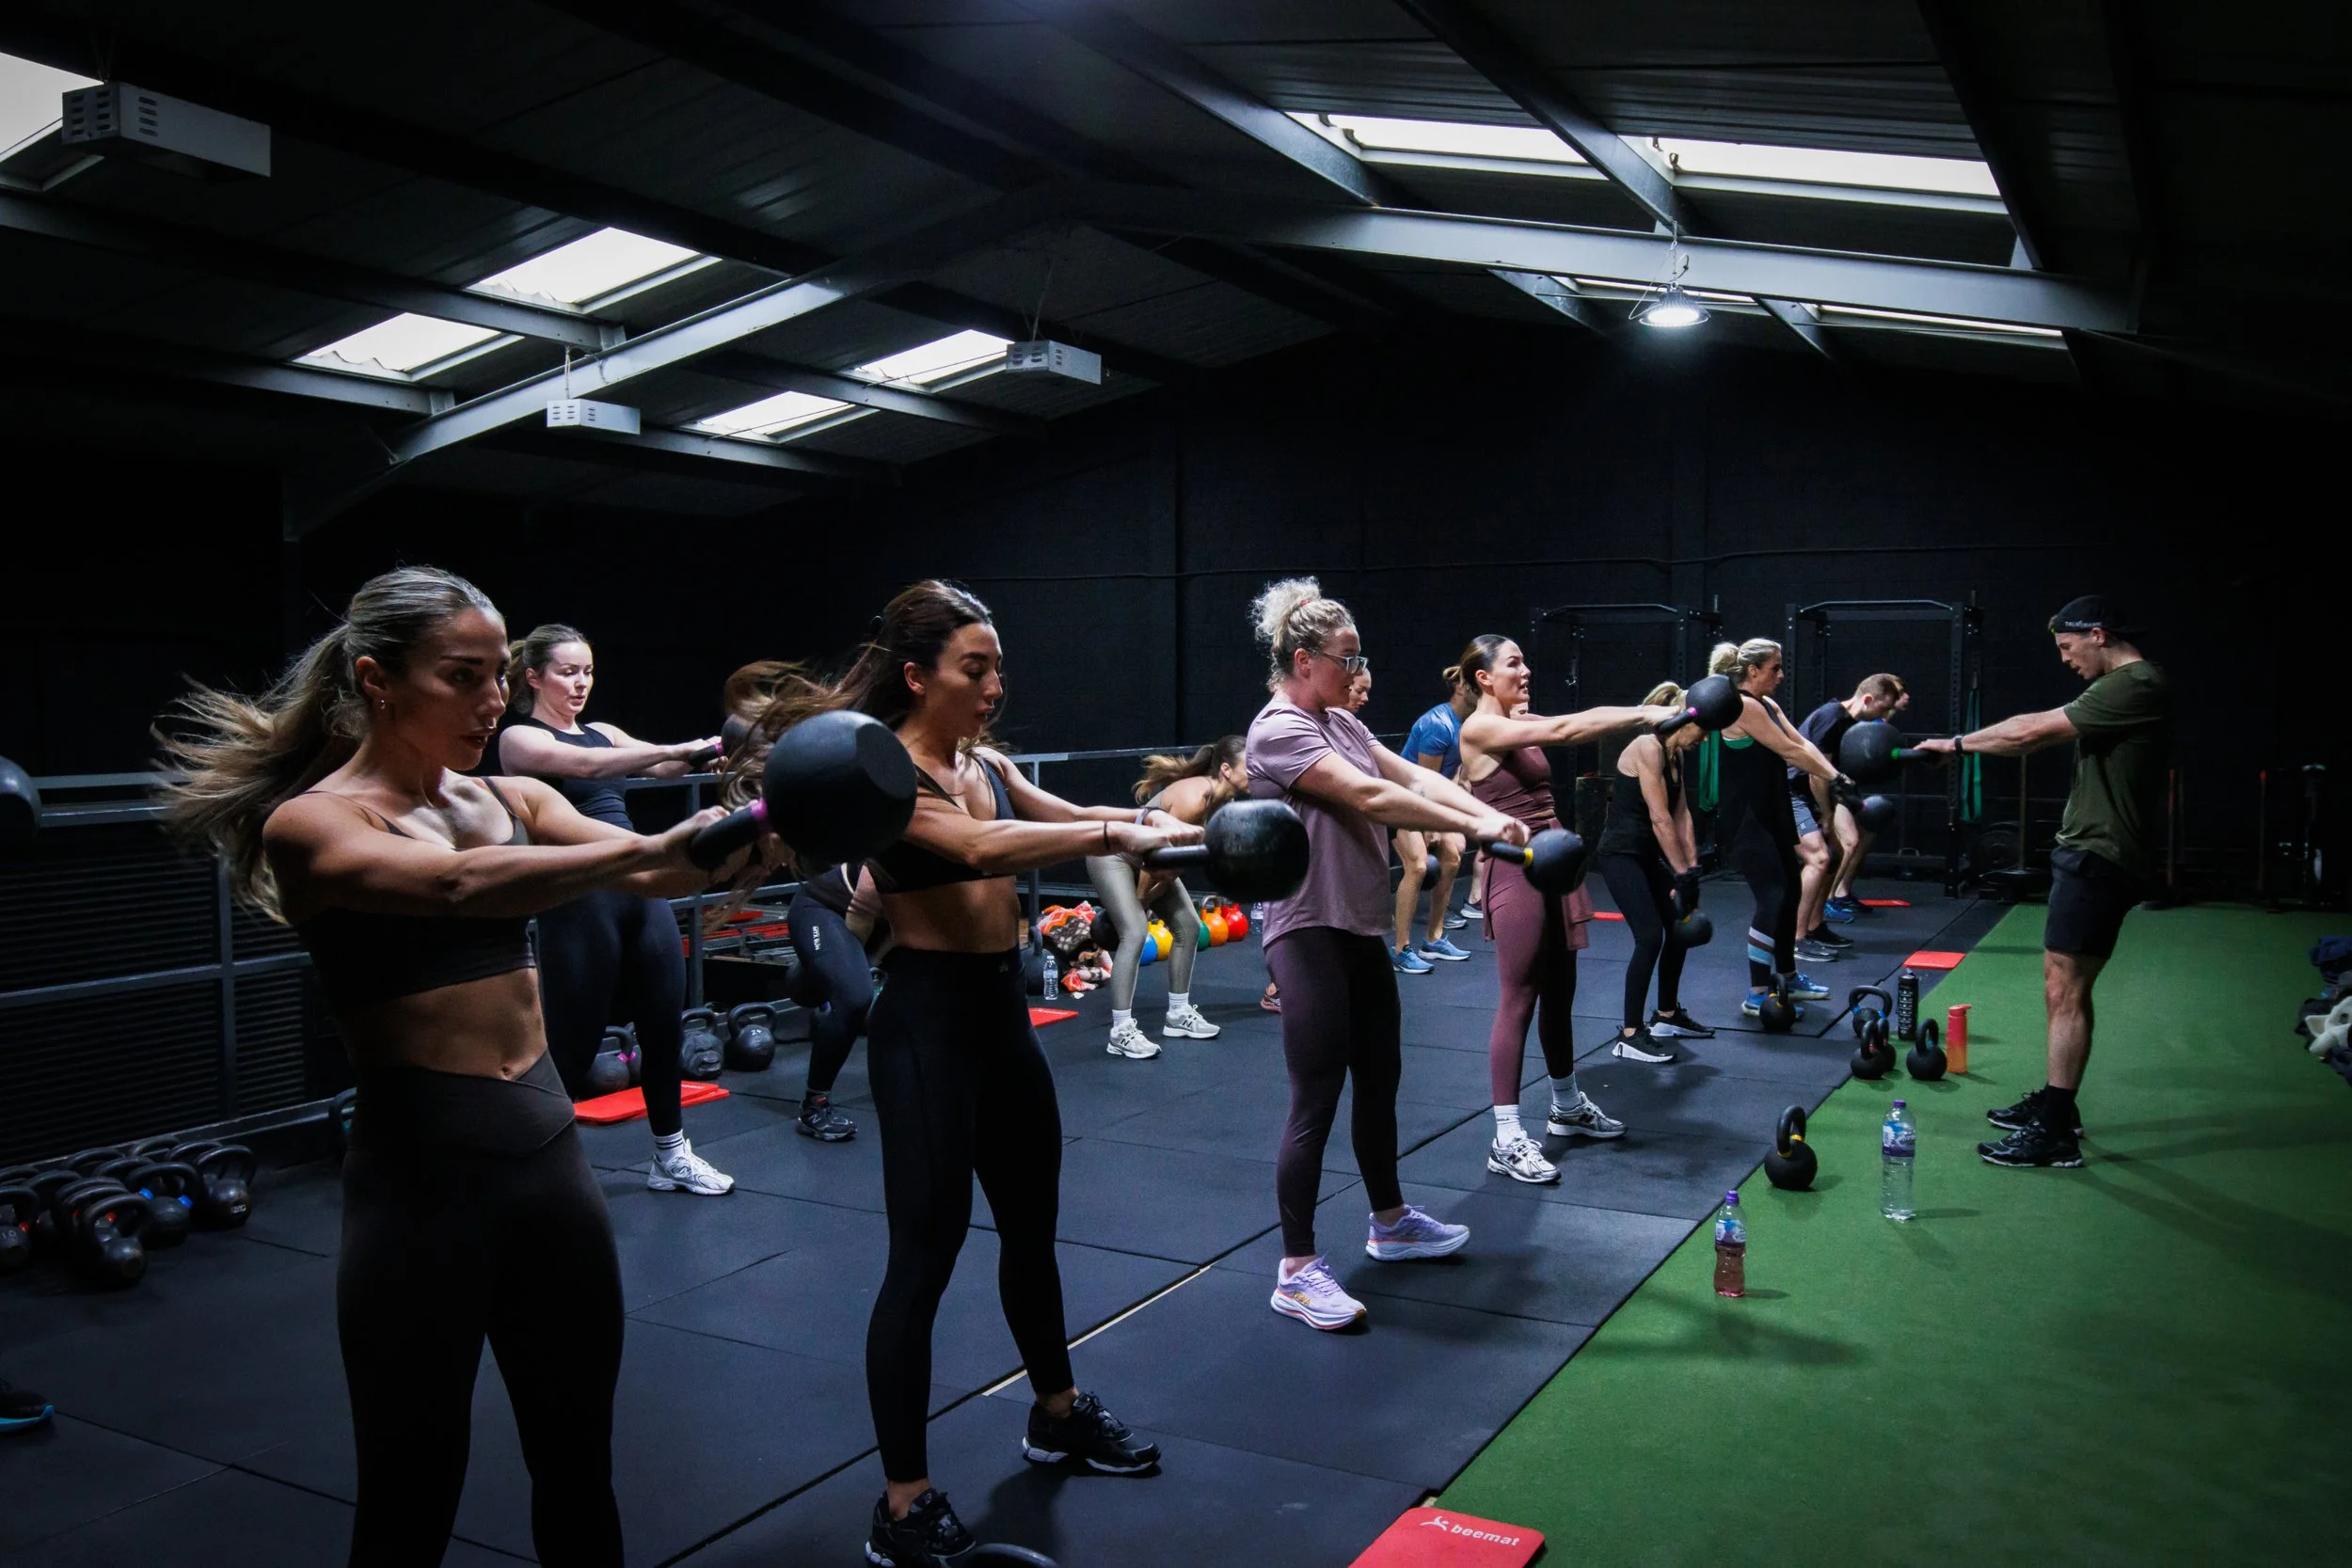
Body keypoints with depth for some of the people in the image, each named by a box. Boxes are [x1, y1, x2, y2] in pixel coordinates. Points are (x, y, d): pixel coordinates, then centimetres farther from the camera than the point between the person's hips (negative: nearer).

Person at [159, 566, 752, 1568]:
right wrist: (652, 847, -40)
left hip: (551, 1152, 6)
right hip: (422, 1172, -5)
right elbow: (455, 887, -29)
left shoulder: (510, 799, 9)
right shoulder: (308, 822, -9)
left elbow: (646, 874, -6)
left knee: (578, 1465, 18)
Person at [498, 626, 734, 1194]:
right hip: (580, 901, -6)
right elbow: (586, 766, -21)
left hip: (643, 890, 7)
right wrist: (675, 750, -30)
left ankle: (671, 1156, 24)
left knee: (665, 1024, 10)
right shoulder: (519, 737, -2)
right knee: (574, 1042, -1)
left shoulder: (602, 732, 18)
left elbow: (661, 768, 4)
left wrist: (705, 751, -16)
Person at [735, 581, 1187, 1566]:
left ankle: (1058, 1414, 42)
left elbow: (1064, 817, 13)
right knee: (925, 1250, -3)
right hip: (928, 1021, -9)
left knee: (1032, 1222, 21)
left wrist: (1150, 821, -5)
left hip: (1002, 1012, 9)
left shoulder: (988, 763, 9)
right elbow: (981, 846, -31)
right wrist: (1113, 836, -35)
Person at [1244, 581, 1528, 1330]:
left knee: (1379, 1082, 19)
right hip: (1310, 935, -9)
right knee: (1316, 1102, -5)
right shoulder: (1279, 731, -16)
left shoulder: (1341, 723, 13)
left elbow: (1414, 775, 3)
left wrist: (1494, 815, -11)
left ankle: (1390, 1222, 37)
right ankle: (1297, 1271, 6)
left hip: (1361, 928, 9)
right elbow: (1371, 797, -24)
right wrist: (1475, 828, -23)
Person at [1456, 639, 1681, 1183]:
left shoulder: (1524, 722, 14)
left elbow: (1577, 722, 3)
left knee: (1560, 992, 18)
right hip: (1517, 869, -9)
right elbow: (1563, 730, -22)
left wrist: (1651, 715, -12)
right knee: (1519, 999, -6)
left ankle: (1567, 1107, 34)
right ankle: (1506, 1139, -1)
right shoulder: (1478, 728, -12)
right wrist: (1645, 714, -24)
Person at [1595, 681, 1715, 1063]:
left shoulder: (1675, 753, 10)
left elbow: (1682, 815, 6)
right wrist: (1683, 873, -18)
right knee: (1650, 936, -14)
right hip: (1620, 854, -10)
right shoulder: (1648, 748, -19)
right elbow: (1660, 819, -21)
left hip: (1647, 855, 10)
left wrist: (1692, 868, -1)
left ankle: (1666, 1017, 28)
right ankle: (1629, 1036, -7)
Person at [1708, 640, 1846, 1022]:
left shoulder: (1767, 705, 13)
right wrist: (1834, 779, -13)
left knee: (1789, 891, 17)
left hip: (1770, 814, 10)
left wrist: (1836, 775, -10)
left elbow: (1802, 742, 4)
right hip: (1743, 820, -10)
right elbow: (1789, 752, -18)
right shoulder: (1742, 706, -17)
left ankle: (1787, 978, 32)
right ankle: (1757, 995, -6)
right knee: (1772, 897, -13)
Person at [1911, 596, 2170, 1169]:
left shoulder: (2135, 686, -17)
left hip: (2099, 858, -11)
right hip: (2089, 851, 11)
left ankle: (2055, 1134, -5)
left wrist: (1957, 743, -7)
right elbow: (2043, 727, 17)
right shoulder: (2124, 683, 16)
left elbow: (2034, 732, -18)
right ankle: (2055, 1104, 27)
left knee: (2065, 991, -8)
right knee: (2060, 983, 16)